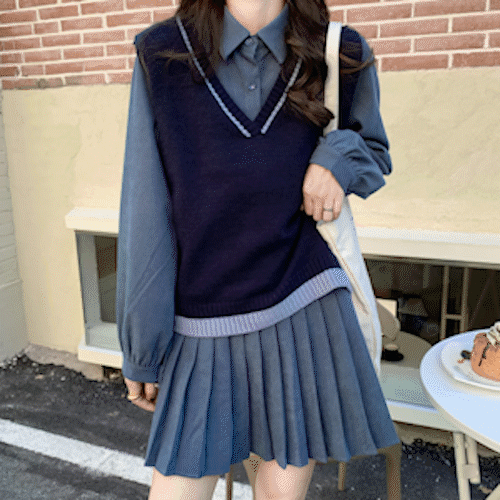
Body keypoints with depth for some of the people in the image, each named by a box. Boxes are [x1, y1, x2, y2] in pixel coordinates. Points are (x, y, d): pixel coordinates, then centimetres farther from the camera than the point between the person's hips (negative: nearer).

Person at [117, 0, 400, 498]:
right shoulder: (161, 53, -3)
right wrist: (142, 352, 0)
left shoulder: (343, 56, 2)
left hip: (304, 314, 1)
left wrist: (339, 157, -7)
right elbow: (145, 213, -4)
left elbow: (375, 151, 19)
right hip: (202, 331, 0)